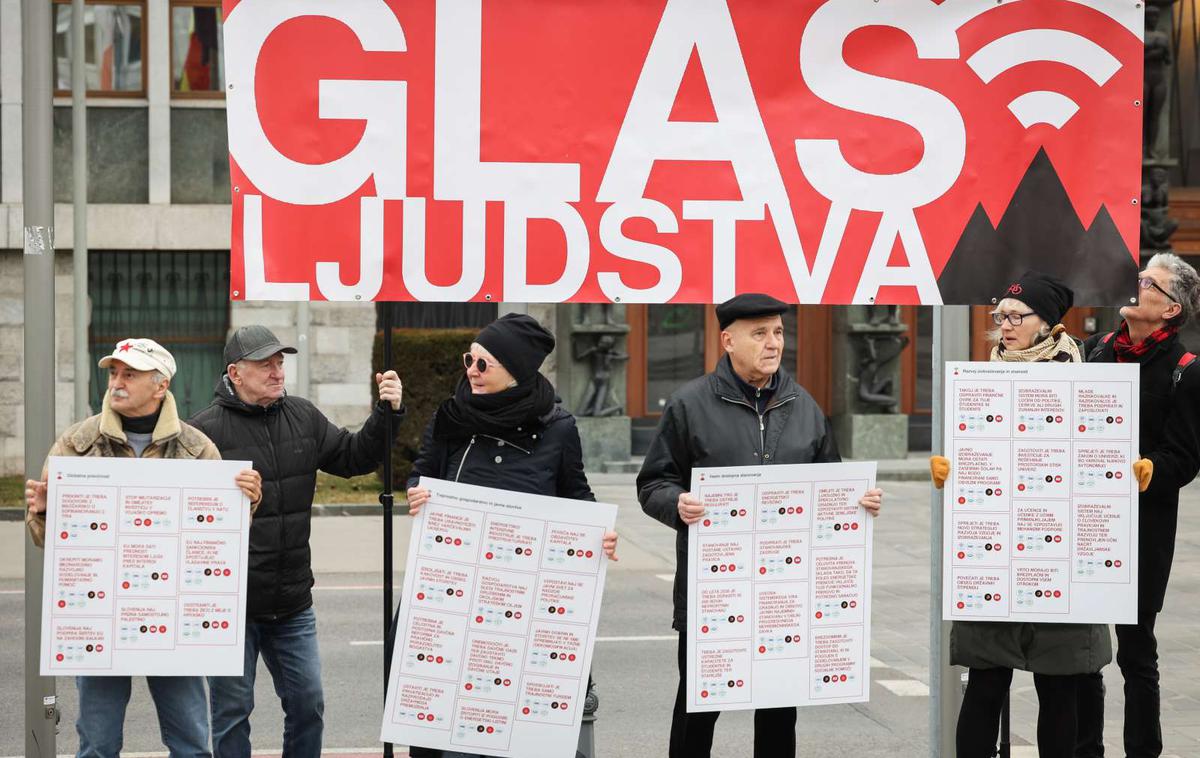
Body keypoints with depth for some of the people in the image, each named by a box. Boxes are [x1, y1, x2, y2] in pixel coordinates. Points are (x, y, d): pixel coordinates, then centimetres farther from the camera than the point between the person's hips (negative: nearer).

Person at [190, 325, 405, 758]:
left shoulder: (303, 418, 8)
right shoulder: (207, 429, -12)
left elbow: (355, 457, 12)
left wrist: (387, 414, -2)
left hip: (293, 605, 6)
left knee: (308, 704, 12)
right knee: (232, 710, 4)